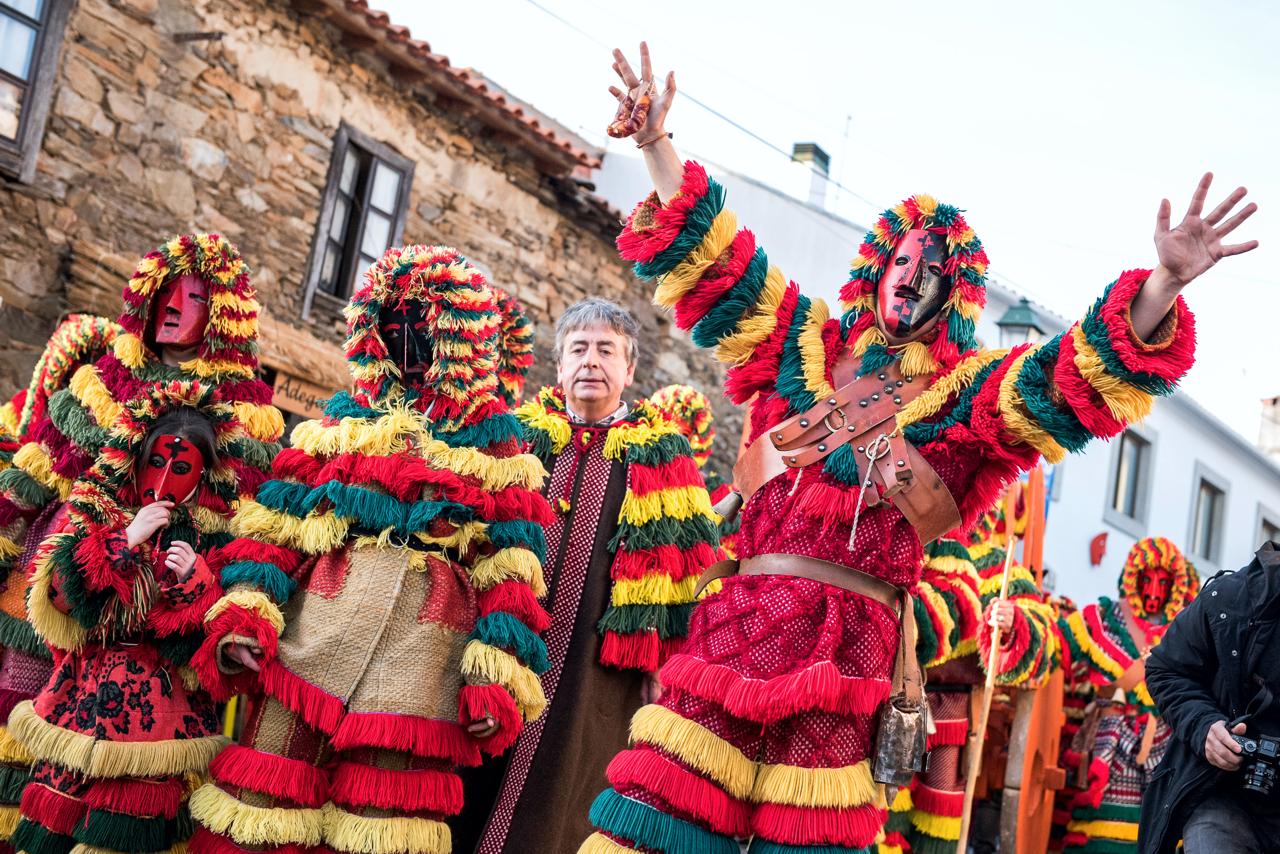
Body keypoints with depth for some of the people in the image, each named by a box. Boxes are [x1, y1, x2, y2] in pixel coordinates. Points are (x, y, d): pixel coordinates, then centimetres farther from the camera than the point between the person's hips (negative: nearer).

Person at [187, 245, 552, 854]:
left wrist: (498, 676, -8)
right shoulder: (345, 415, 17)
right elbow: (278, 523, 9)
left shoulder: (491, 437, 11)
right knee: (265, 805, -4)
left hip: (425, 641, -1)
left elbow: (509, 567, 3)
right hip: (320, 617, 2)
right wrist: (245, 613, -6)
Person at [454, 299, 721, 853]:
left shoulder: (661, 455, 8)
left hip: (596, 668, -1)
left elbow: (684, 563, 5)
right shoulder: (519, 435, 12)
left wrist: (664, 657, -3)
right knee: (476, 800, 3)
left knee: (557, 807, 3)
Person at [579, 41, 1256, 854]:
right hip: (742, 611, 2)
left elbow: (1078, 382, -3)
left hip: (851, 629, -2)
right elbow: (714, 269, 19)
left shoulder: (968, 389, 11)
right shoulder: (807, 344, 20)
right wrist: (659, 150, 11)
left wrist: (1162, 286, -19)